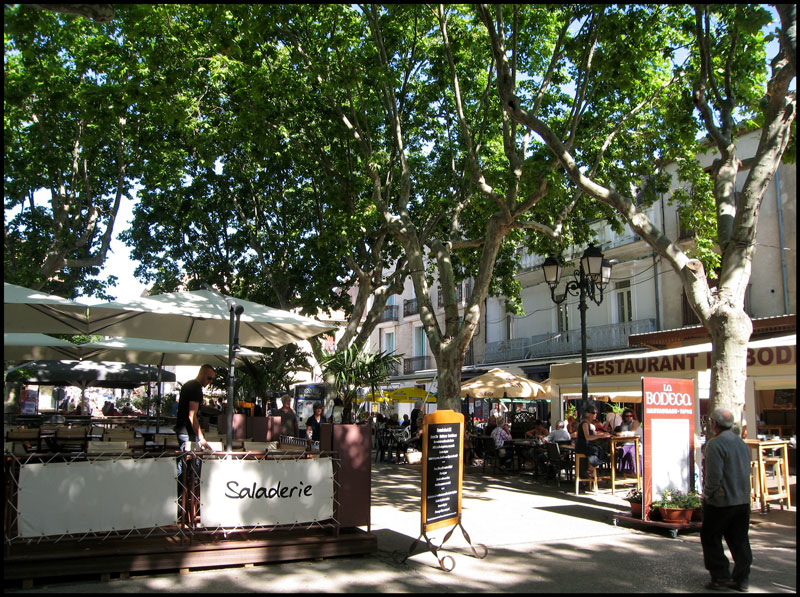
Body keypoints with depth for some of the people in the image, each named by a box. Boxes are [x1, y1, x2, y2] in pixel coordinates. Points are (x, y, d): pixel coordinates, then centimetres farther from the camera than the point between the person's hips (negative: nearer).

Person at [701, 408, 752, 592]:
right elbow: (747, 471, 14)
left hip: (721, 501, -7)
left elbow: (714, 475, -22)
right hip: (743, 500, 7)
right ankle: (742, 579, 16)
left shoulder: (715, 444, -16)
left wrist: (707, 494, -9)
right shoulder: (742, 443, 10)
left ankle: (721, 577, 6)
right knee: (739, 540, 13)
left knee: (710, 538, 5)